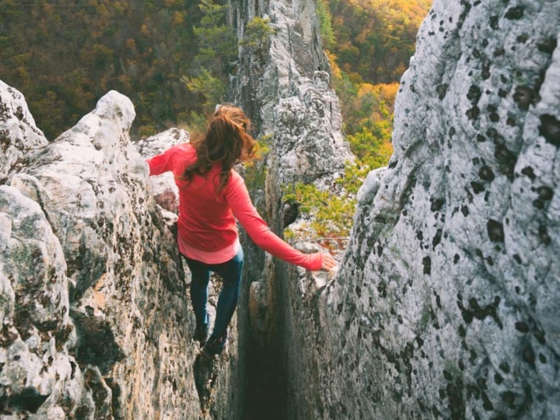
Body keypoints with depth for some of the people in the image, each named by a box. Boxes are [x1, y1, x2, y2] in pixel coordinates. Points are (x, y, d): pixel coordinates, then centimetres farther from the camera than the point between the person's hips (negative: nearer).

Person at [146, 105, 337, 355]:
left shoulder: (181, 154, -22)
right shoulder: (229, 182, -37)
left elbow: (149, 167, 0)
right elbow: (259, 234, -41)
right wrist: (306, 261, -38)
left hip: (187, 244, 5)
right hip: (221, 252, -5)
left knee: (199, 280, 36)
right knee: (232, 285, 31)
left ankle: (201, 327, 64)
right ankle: (216, 339, 47)